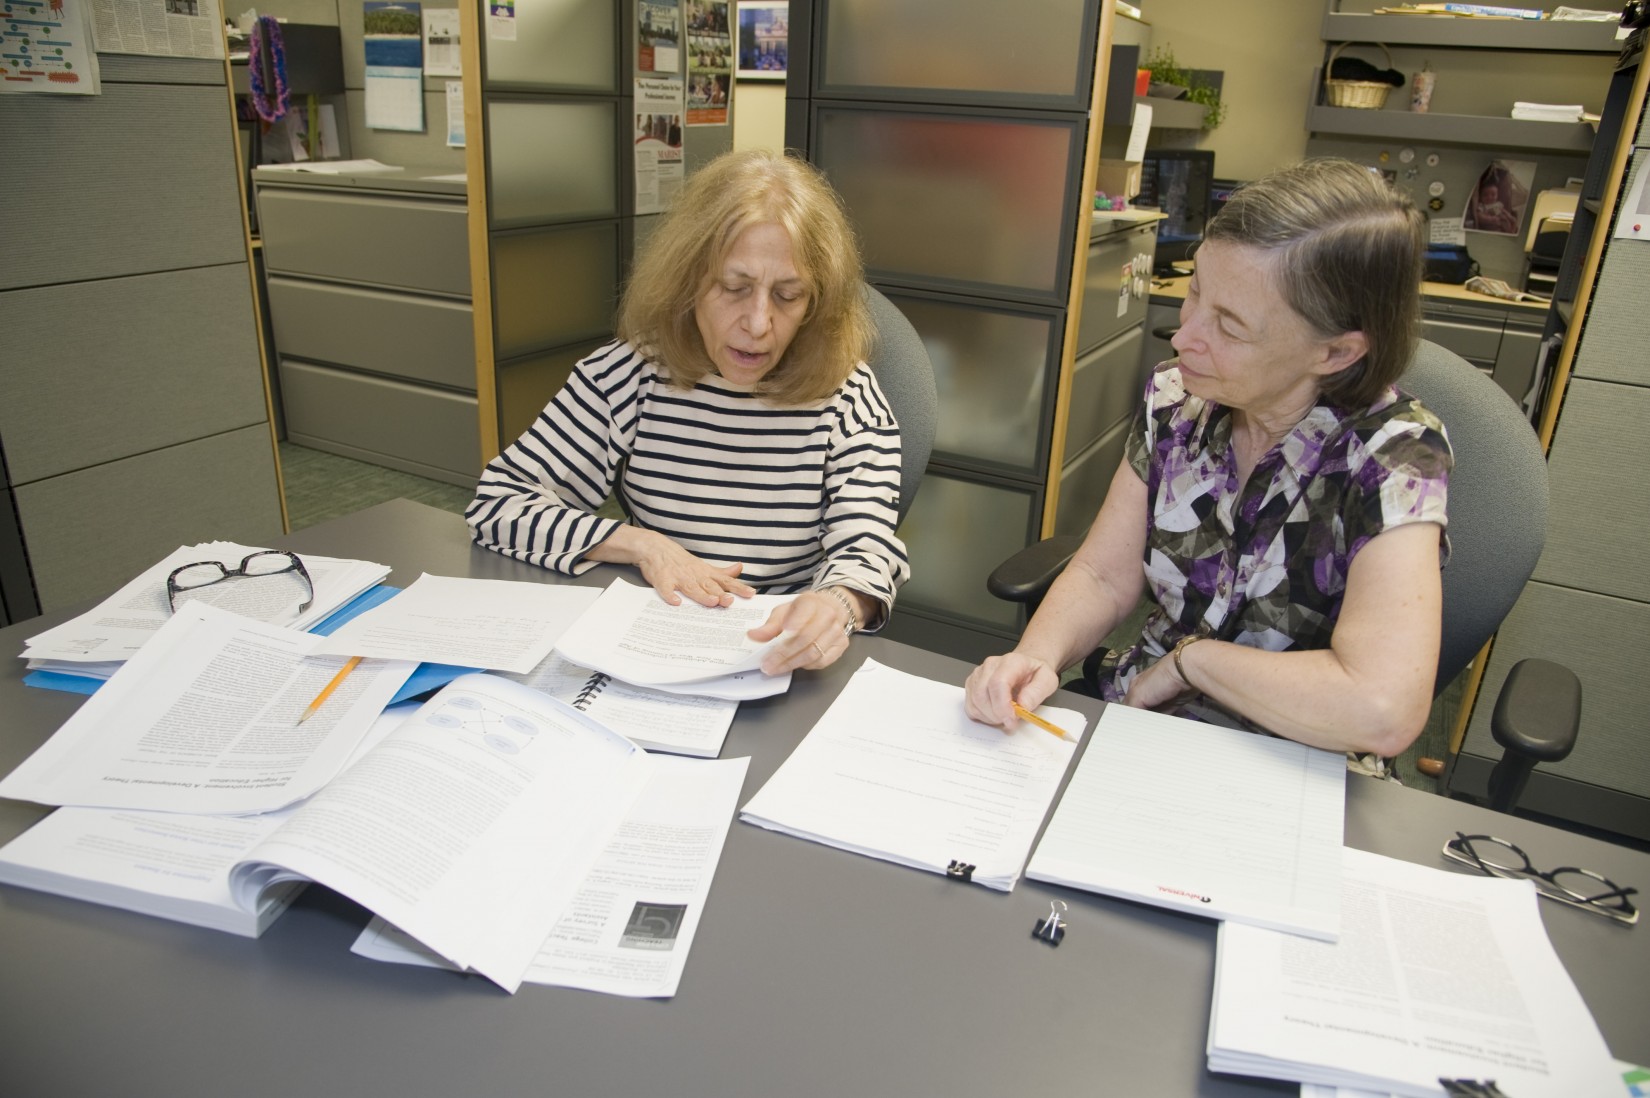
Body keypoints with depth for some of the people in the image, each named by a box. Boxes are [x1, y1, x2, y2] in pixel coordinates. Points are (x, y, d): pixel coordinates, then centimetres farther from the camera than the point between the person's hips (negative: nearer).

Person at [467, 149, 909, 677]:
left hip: (793, 666, 3)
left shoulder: (848, 397, -4)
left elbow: (866, 549, -13)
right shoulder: (627, 377, -3)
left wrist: (837, 606, -37)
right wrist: (641, 545, -14)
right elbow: (496, 501, -2)